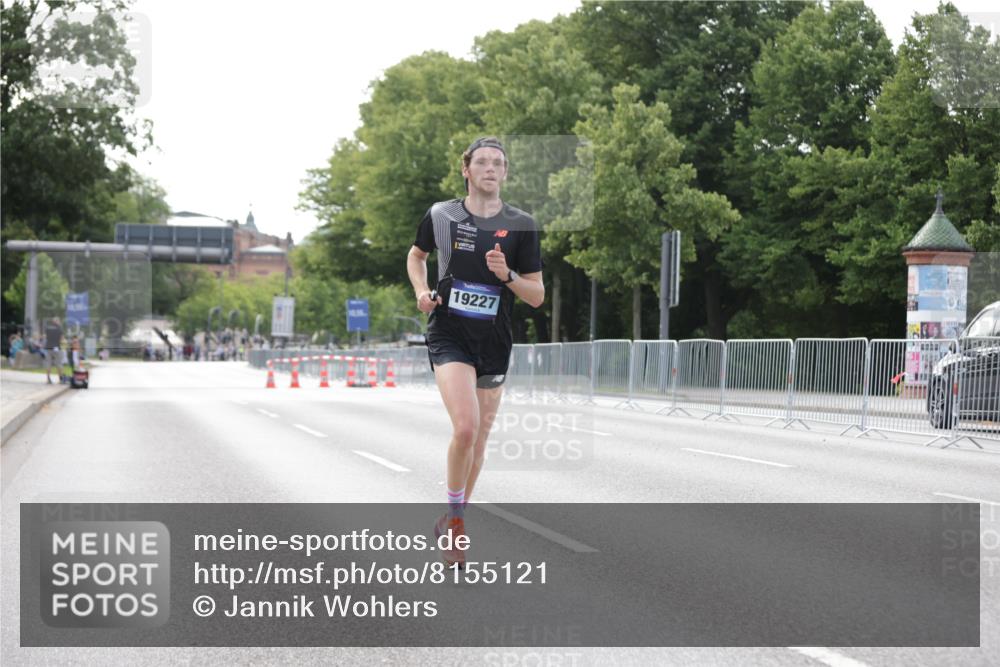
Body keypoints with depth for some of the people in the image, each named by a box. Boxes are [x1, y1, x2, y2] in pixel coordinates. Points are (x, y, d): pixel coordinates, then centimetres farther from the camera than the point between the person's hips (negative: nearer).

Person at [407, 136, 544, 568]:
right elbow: (416, 255, 21)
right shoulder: (441, 216, -1)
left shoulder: (521, 225, 0)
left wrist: (507, 275, -17)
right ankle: (454, 516, -1)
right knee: (465, 428, -22)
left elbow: (537, 296, 2)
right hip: (449, 335, -2)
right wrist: (421, 291, 2)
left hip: (494, 342, 3)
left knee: (478, 439, 10)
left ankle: (453, 521, 30)